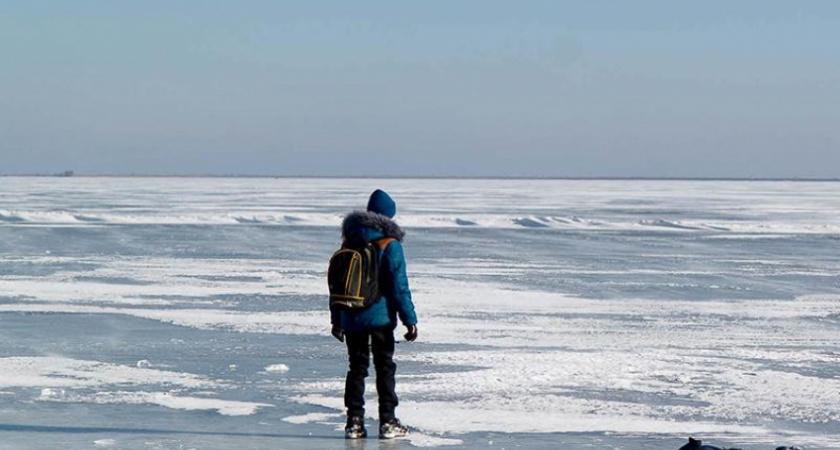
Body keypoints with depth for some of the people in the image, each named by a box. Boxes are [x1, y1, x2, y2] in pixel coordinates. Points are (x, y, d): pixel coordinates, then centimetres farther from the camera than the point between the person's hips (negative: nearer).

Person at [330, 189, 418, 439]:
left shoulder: (349, 242, 7)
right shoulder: (390, 245, -9)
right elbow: (399, 286, -13)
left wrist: (337, 321, 17)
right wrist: (410, 320, -10)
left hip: (351, 318, 4)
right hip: (381, 317, -4)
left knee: (357, 367, 9)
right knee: (385, 367, 4)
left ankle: (354, 422, 5)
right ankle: (387, 423, 2)